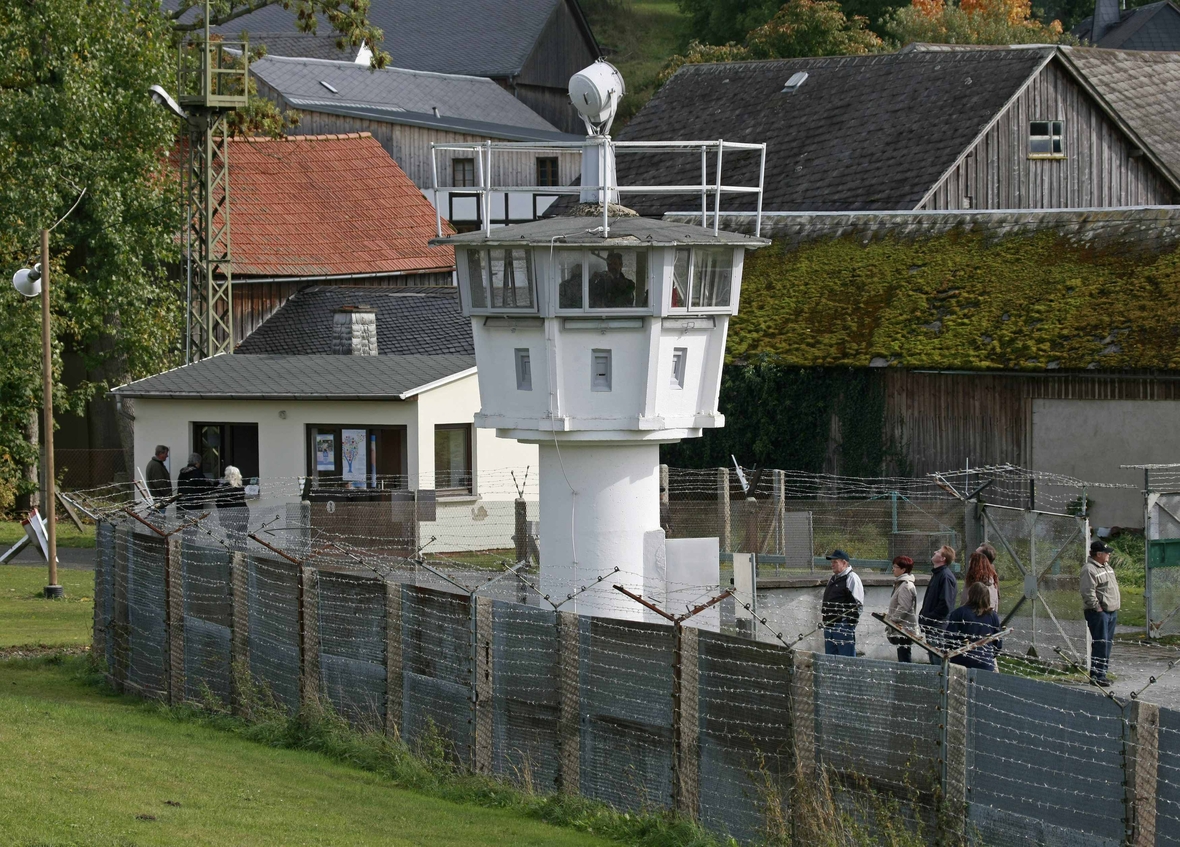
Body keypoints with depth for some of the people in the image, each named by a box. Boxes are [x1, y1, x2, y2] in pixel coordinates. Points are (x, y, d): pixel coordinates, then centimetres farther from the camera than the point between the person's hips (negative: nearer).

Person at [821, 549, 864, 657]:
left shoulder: (852, 578, -8)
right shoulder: (832, 579, 20)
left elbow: (858, 603, -13)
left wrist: (851, 622, -17)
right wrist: (823, 618, 20)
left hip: (844, 625, -9)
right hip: (829, 624, 9)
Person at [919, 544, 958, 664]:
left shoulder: (946, 576, -16)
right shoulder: (937, 574, 16)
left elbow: (945, 605, -22)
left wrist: (927, 619, -19)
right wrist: (922, 617, 11)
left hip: (939, 628, -10)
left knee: (938, 660, -7)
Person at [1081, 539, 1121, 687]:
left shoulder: (1107, 567, 18)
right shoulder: (1089, 569, -14)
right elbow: (1088, 592, -21)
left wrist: (1116, 604, 22)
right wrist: (1097, 607, -21)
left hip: (1111, 611, 10)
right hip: (1098, 613, -10)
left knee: (1107, 643, 12)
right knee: (1100, 644, -12)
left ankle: (1102, 674, 18)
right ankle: (1096, 676, -11)